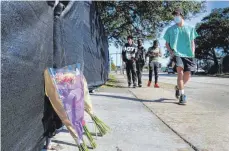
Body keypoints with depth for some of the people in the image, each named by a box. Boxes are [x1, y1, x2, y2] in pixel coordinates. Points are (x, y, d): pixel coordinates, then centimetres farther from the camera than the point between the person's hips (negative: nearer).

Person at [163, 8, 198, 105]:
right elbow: (167, 43, 10)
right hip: (177, 54, -2)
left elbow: (192, 43, 15)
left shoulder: (190, 29, 11)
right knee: (180, 72, -20)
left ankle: (178, 88, 31)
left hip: (188, 55, 3)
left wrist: (192, 54, 4)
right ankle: (182, 95, -13)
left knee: (187, 76, 3)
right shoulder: (170, 29, 7)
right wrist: (171, 51, -7)